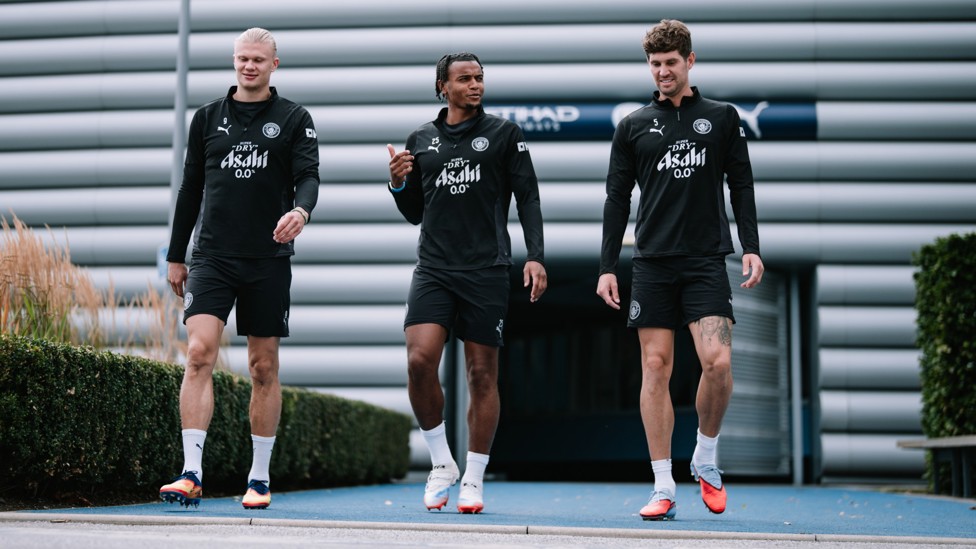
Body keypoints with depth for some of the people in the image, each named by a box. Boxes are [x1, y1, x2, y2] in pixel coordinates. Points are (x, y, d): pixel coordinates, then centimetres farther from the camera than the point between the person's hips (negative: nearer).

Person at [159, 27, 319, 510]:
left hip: (269, 260, -1)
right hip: (212, 257, 1)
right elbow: (191, 188, 15)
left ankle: (260, 479, 14)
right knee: (199, 353, -14)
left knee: (264, 368, 4)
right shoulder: (208, 117, 12)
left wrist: (300, 209, -30)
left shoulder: (294, 119, 6)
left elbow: (308, 176, -6)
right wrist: (176, 256, 14)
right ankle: (191, 475, -15)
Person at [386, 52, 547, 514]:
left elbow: (528, 197, 2)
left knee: (482, 374, 1)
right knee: (419, 360, -15)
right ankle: (442, 463, 3)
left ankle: (473, 480, 13)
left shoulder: (503, 133, 5)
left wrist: (535, 256, -9)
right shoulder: (421, 140, 13)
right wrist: (399, 184, -2)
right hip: (433, 268, 2)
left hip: (486, 271, -2)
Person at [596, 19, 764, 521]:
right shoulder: (633, 126, 11)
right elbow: (617, 199, 10)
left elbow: (741, 185, 10)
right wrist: (607, 267, 4)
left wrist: (751, 247, -1)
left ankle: (705, 458, 10)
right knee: (655, 368, -2)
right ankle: (663, 489, 2)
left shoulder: (721, 118, 10)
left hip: (706, 260, -1)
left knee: (717, 360, -15)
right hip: (651, 263, 1)